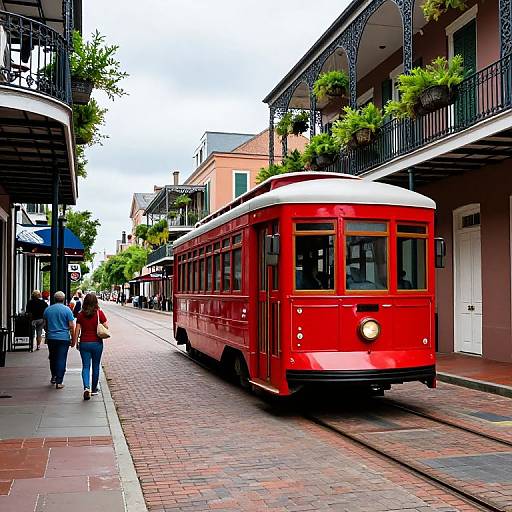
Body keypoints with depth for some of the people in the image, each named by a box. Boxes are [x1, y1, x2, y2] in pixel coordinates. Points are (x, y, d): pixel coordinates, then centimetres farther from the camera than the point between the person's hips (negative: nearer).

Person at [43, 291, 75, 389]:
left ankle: (53, 377, 28)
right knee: (61, 359, -1)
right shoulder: (67, 310, -7)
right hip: (63, 338, -4)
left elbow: (45, 325, 14)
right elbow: (71, 326, -9)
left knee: (52, 358, 19)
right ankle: (59, 382, -3)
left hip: (51, 338, 4)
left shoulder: (47, 310, 5)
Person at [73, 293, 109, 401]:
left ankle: (86, 387, -17)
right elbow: (106, 327, -7)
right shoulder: (99, 313, -8)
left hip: (84, 343, 1)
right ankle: (94, 389, 24)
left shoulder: (81, 314, -3)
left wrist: (75, 341, 5)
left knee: (85, 366, 3)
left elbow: (77, 329, -3)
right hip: (97, 343, -1)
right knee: (95, 366, 14)